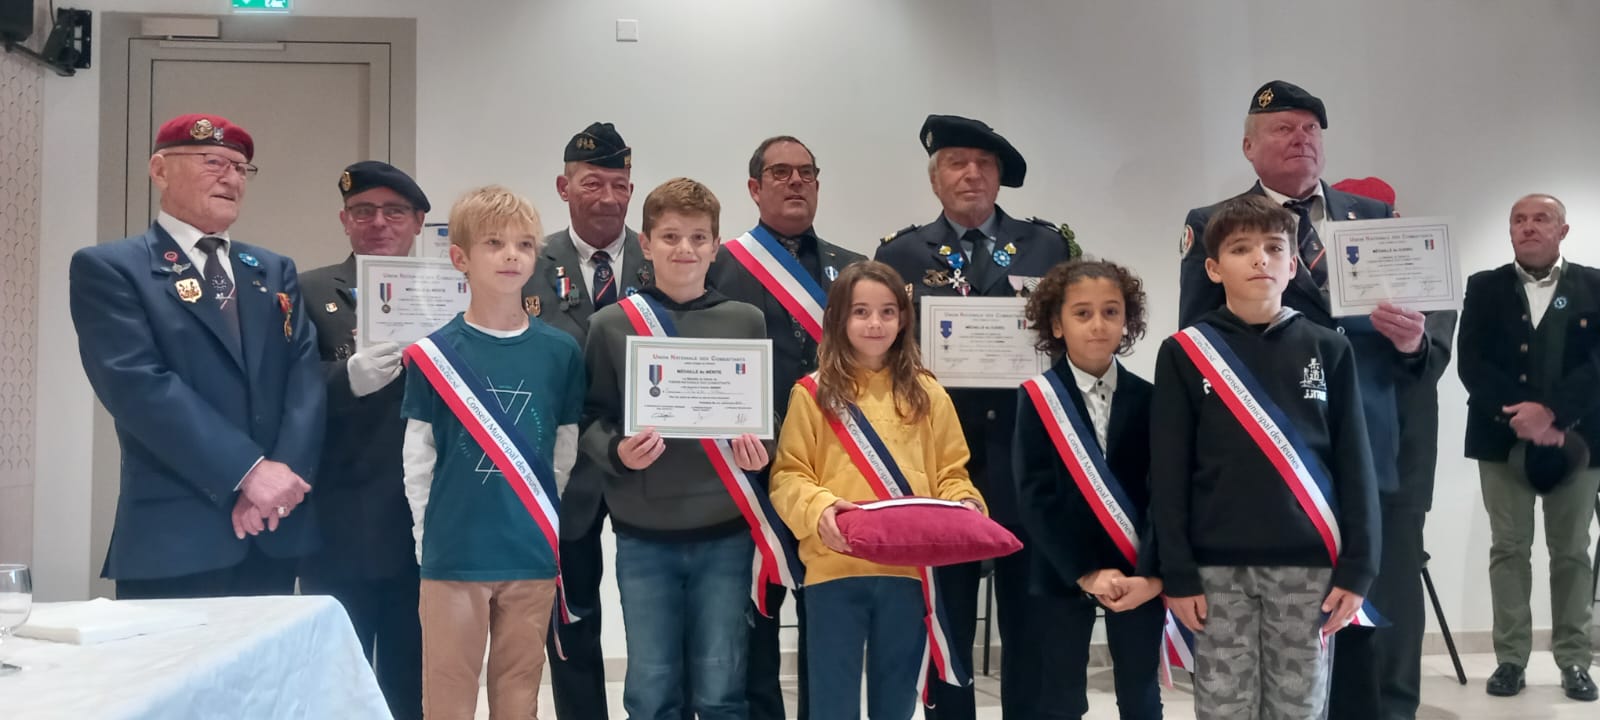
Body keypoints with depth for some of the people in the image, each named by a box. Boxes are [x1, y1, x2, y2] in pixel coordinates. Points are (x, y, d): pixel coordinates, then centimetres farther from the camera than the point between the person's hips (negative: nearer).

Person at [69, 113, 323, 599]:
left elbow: (305, 375, 3)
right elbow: (139, 385, -14)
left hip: (274, 536, 5)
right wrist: (248, 471, -19)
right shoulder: (108, 269, -1)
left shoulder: (275, 271, 14)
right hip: (174, 540, -5)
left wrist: (282, 474, -13)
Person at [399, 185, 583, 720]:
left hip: (533, 556, 2)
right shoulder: (434, 353, -3)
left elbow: (566, 454, 8)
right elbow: (418, 461, 1)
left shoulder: (560, 352, 2)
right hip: (453, 555, -2)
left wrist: (543, 527, 6)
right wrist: (434, 535, -1)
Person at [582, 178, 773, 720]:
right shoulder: (611, 324, 1)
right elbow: (590, 419, 3)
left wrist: (758, 447, -11)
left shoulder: (746, 322, 4)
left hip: (724, 532, 0)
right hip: (643, 534, 0)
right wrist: (617, 453, -16)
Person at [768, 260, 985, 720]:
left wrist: (965, 504, -10)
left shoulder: (927, 393, 8)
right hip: (834, 567, -2)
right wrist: (818, 509, -21)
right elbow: (788, 475, -2)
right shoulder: (813, 393, -1)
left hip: (909, 568, 3)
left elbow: (950, 473, 10)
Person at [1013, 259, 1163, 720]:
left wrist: (1151, 574, -18)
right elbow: (1035, 497, -10)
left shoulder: (1148, 399, 2)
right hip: (1062, 575, -2)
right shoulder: (1037, 399, -4)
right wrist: (1086, 573, -16)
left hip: (1138, 575, 2)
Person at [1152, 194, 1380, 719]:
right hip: (1217, 566, -1)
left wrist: (1357, 568, -1)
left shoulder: (1328, 351, 5)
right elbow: (1168, 473, -2)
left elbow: (1354, 466, 4)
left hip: (1308, 562, 1)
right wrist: (1177, 574, -5)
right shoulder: (1184, 353, 0)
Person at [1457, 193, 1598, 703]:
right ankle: (1510, 658, 8)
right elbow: (1471, 364, -3)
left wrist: (1550, 410, -19)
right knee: (1508, 548, 2)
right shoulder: (1484, 288, 6)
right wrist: (1522, 416, -15)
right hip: (1504, 438, 0)